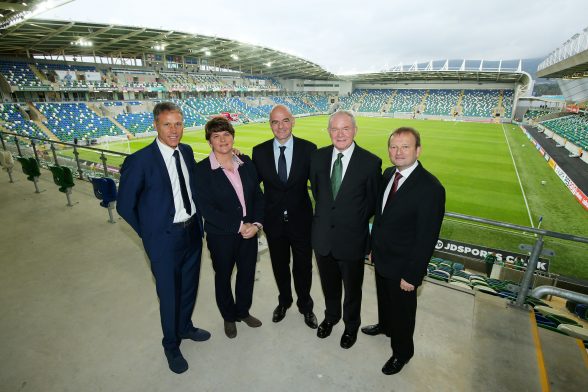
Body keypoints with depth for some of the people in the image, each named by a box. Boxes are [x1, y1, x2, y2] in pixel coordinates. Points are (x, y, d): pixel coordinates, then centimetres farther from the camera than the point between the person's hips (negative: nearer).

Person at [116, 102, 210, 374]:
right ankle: (171, 345, 39)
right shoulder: (140, 161, -18)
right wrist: (149, 234, -4)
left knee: (189, 287, 23)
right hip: (165, 239, -5)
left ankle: (185, 327, 50)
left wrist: (197, 221, 7)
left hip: (192, 232, 6)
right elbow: (124, 206, -9)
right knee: (169, 294, 13)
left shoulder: (187, 151, -1)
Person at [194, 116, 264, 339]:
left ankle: (243, 311, 48)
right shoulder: (201, 170, -15)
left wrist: (256, 224, -13)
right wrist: (239, 226, -19)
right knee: (223, 277, 19)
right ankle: (229, 317, 46)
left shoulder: (246, 162, -1)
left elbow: (258, 196, 1)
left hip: (250, 232, 4)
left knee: (247, 274, 20)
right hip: (221, 237, -4)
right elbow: (207, 209, -19)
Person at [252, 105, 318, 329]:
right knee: (279, 265, 21)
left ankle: (305, 305, 43)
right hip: (274, 221, 2)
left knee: (303, 267, 17)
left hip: (301, 220, -1)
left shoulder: (308, 149, -9)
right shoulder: (259, 151, -4)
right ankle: (284, 300, 48)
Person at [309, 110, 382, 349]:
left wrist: (354, 222, 0)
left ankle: (351, 325, 48)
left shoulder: (370, 162, -15)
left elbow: (372, 201, -4)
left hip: (352, 239, -3)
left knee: (352, 288, 20)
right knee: (329, 284, 25)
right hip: (322, 235, 3)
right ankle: (331, 316, 54)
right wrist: (326, 214, 8)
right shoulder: (318, 157, -4)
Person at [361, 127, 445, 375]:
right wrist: (374, 246, 11)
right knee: (384, 297, 30)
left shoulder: (431, 188, -26)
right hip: (381, 257, 7)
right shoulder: (389, 174, -3)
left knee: (402, 310, 18)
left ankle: (402, 351, 45)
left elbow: (427, 239, -23)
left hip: (402, 266, -6)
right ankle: (385, 325, 59)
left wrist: (412, 275, -18)